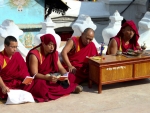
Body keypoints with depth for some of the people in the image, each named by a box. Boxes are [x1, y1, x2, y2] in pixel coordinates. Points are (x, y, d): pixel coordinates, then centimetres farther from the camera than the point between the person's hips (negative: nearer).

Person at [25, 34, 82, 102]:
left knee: (71, 77, -8)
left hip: (52, 77, 6)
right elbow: (34, 74, -23)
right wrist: (48, 78, -40)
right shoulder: (34, 55, -18)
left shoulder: (54, 53, 2)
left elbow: (60, 68, 0)